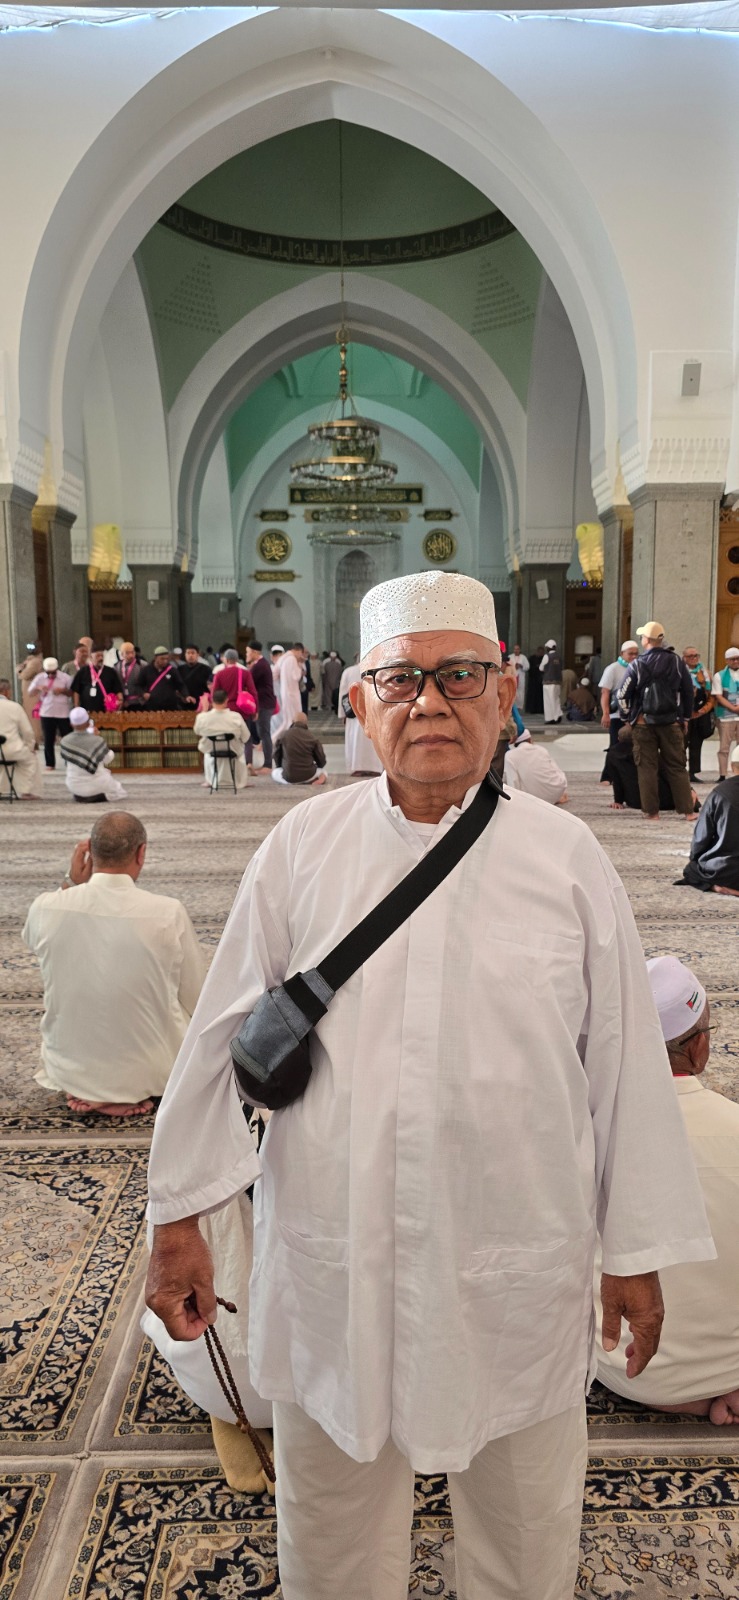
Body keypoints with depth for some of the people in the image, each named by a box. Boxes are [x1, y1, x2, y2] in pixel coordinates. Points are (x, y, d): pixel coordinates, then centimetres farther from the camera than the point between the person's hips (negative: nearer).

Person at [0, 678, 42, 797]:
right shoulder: (14, 706, -7)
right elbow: (28, 731, -2)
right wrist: (31, 747, 17)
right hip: (11, 751, -4)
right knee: (31, 758, 24)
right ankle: (26, 792, 16)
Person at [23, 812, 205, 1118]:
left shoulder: (45, 908, -15)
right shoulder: (169, 913, -22)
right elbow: (195, 999, -8)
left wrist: (71, 883, 2)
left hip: (69, 1072, 2)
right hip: (149, 1074, -2)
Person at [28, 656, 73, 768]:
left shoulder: (65, 677, -3)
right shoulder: (39, 677, 3)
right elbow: (30, 693, 6)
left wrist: (62, 690, -17)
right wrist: (38, 688, -15)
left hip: (63, 713, -2)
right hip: (46, 713, 2)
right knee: (48, 740, 6)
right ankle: (50, 764, 15)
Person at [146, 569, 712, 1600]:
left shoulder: (567, 857, -6)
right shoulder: (302, 848, -5)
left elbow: (623, 1058, 0)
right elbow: (225, 1035, 1)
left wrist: (637, 1250, 5)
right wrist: (179, 1217, 4)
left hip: (518, 1273, 0)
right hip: (330, 1269, 1)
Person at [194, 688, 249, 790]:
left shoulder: (202, 717, -25)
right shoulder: (236, 717, -27)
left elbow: (197, 732, -1)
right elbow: (245, 738, -13)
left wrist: (204, 709, 6)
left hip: (210, 751, 1)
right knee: (240, 749, 36)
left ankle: (209, 781, 41)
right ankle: (240, 783, 37)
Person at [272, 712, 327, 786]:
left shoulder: (283, 735, -3)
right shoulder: (312, 737, -4)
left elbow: (276, 755, 9)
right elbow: (322, 761, 1)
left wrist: (281, 767, 29)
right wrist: (316, 765, 25)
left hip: (289, 777, -1)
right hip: (308, 775, 1)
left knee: (274, 772, 29)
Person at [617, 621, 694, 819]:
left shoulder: (636, 666, -7)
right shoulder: (677, 662, 1)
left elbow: (622, 696, -6)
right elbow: (688, 692, 6)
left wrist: (627, 718, 8)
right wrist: (685, 718, 16)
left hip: (643, 724, -2)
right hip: (672, 723, 2)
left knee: (647, 768, 4)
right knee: (677, 767, 8)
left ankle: (651, 811, 5)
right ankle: (686, 810, 8)